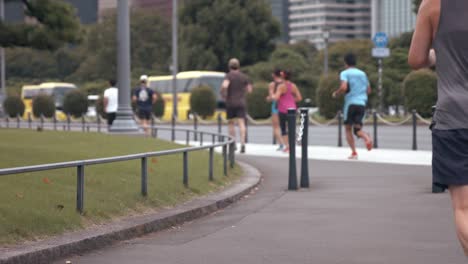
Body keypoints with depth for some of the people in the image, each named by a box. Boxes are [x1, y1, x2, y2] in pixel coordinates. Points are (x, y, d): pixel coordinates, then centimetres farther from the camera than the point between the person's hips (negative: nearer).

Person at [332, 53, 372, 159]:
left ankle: (354, 152, 1)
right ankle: (367, 138, -28)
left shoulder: (345, 73, -1)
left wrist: (335, 94, 2)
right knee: (357, 128, 5)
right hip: (362, 103, 4)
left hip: (350, 103, -4)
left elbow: (343, 87, -16)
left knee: (348, 129, 10)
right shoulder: (362, 74, 16)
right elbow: (368, 90, 22)